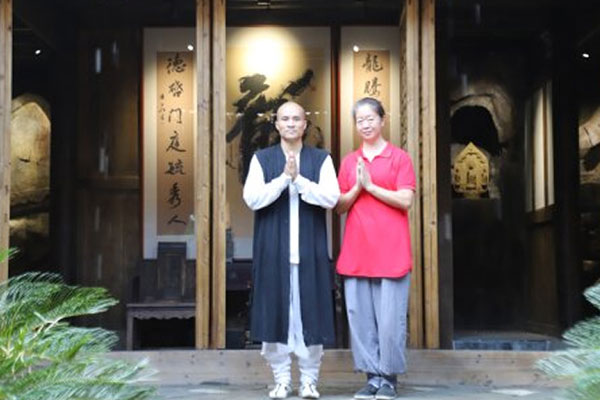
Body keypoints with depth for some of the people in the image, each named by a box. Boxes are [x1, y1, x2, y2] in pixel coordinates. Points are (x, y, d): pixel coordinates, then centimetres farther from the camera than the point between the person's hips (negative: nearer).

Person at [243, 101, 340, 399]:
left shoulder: (321, 159, 7)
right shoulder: (262, 158, 7)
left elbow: (331, 198, -6)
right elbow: (252, 199, -6)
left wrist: (299, 179, -15)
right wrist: (284, 178, -13)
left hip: (309, 249, 0)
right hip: (273, 249, 0)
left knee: (309, 313, 1)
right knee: (274, 312, 1)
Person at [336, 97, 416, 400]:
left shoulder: (399, 158, 3)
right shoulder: (349, 161, 14)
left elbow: (405, 200, -7)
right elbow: (339, 206, 11)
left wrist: (370, 185, -9)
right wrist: (356, 188, -7)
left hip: (390, 251, -4)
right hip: (356, 250, 4)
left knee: (390, 317, -4)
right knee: (360, 316, 3)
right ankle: (372, 375, 12)